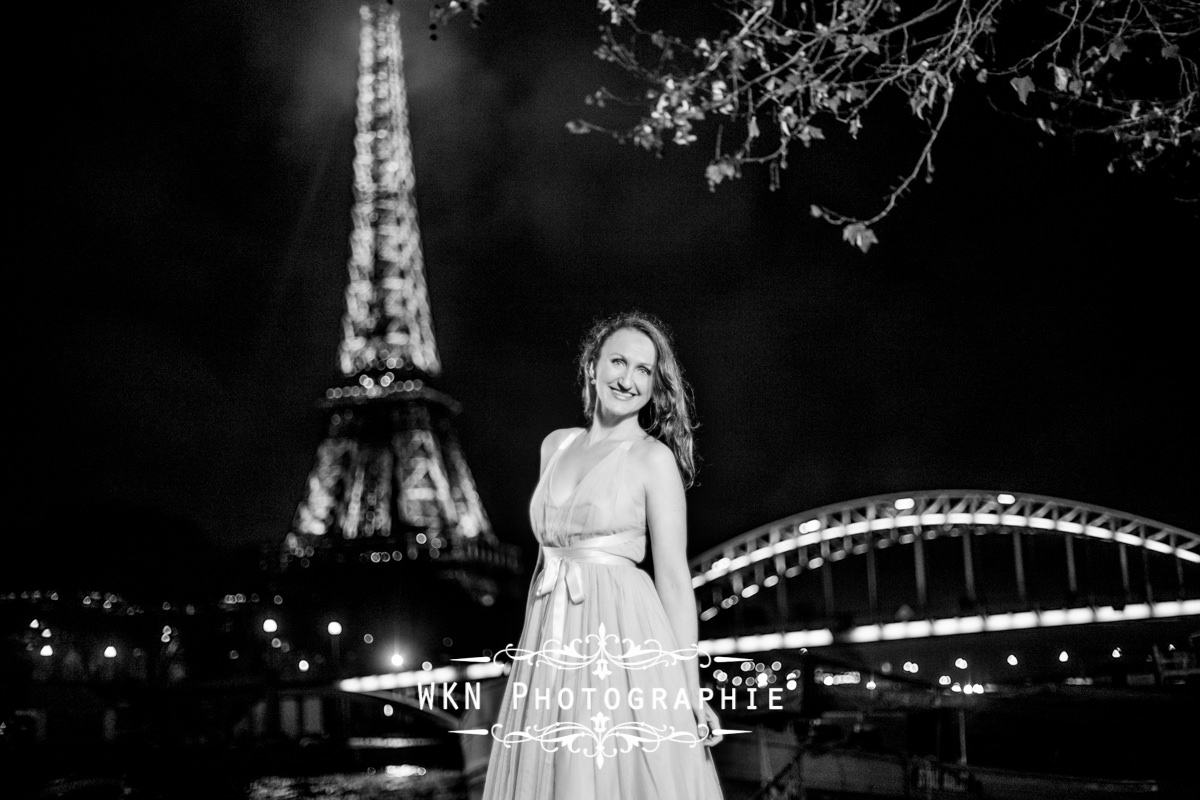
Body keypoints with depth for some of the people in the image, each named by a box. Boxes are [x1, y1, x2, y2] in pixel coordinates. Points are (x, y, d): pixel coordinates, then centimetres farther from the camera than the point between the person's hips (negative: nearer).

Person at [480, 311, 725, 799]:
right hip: (551, 647, 5)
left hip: (624, 636, -5)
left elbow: (674, 578, -5)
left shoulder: (654, 457, -3)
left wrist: (690, 693, -8)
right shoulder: (556, 446, 13)